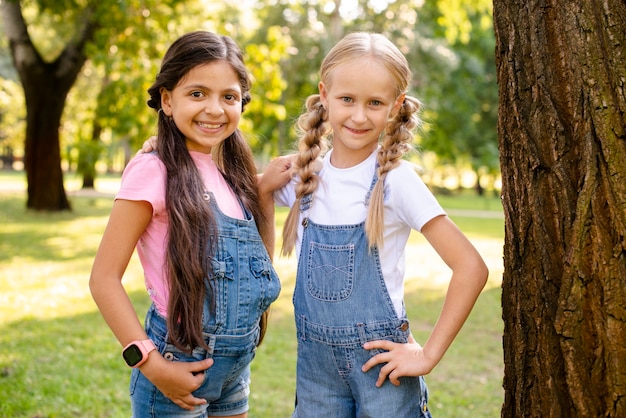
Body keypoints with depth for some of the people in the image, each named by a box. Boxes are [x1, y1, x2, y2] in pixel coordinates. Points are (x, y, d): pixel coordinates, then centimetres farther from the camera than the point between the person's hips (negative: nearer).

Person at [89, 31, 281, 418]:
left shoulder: (230, 174, 5)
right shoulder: (154, 171, -15)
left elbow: (260, 261, 14)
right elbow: (105, 278, -15)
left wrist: (266, 193, 3)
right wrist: (151, 364, -20)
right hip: (182, 370, -7)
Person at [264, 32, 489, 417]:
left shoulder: (395, 179, -14)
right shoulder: (303, 175, -1)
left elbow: (471, 267, -15)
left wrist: (429, 355, -14)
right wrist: (267, 183, -7)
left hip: (378, 358, -4)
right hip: (314, 359, 4)